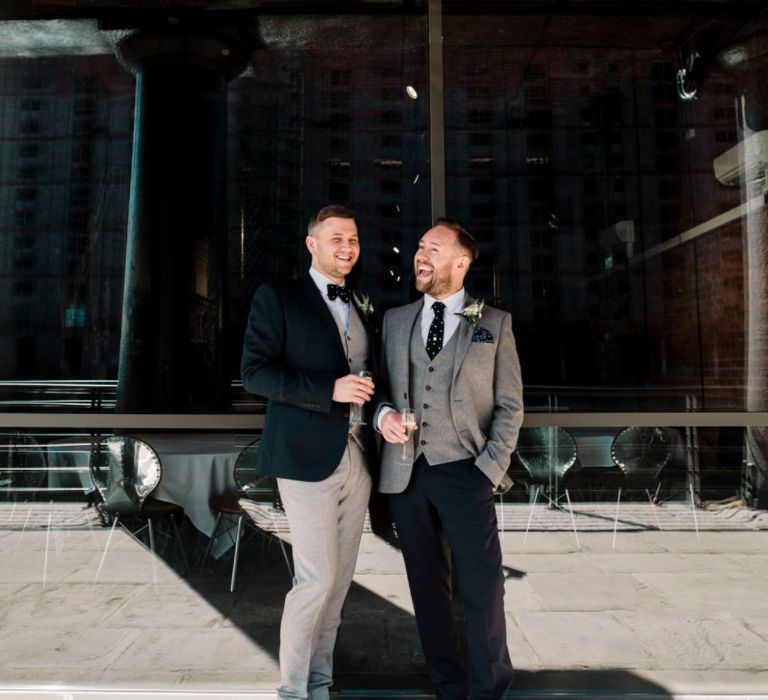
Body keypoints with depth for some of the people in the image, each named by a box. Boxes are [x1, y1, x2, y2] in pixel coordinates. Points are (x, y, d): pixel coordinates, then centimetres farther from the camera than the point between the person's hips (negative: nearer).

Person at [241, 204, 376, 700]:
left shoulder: (362, 307, 16)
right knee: (316, 577, -2)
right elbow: (255, 372, -10)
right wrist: (329, 390, -19)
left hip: (358, 457, 6)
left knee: (340, 577, 12)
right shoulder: (278, 297, -2)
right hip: (308, 455, -6)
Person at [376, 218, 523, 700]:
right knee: (427, 587, 13)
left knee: (482, 588, 3)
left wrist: (490, 468, -7)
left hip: (465, 473, -3)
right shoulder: (395, 319, 12)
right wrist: (383, 412, -5)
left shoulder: (495, 323, 3)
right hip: (406, 474, 3)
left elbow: (510, 406, 2)